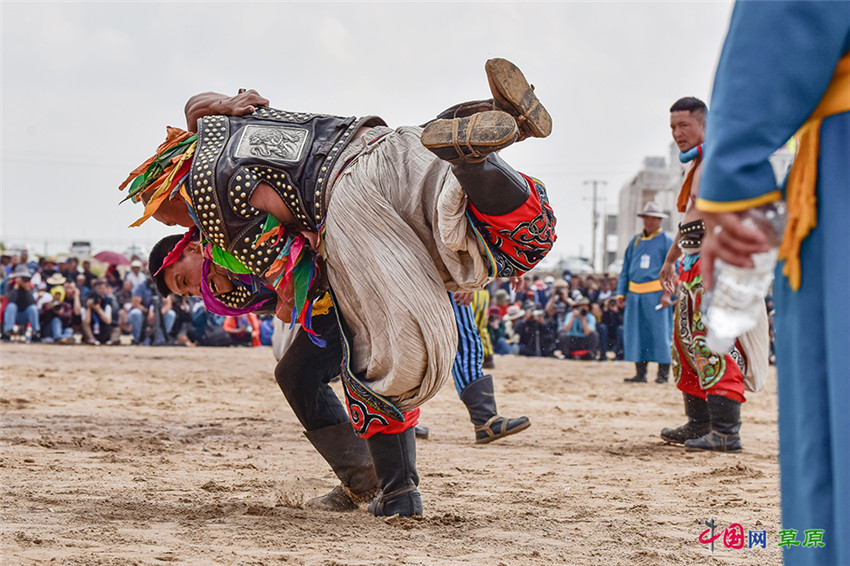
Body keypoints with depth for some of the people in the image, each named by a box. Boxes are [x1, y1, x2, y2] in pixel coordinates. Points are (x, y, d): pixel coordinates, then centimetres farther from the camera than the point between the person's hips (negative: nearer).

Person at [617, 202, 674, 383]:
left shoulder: (667, 242, 2)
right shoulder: (635, 242, 17)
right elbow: (625, 270, 19)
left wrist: (667, 294, -14)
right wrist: (621, 293, 9)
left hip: (656, 295, -5)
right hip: (635, 295, 5)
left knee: (660, 333, -5)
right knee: (636, 333, 2)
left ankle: (663, 373, 0)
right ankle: (640, 373, 5)